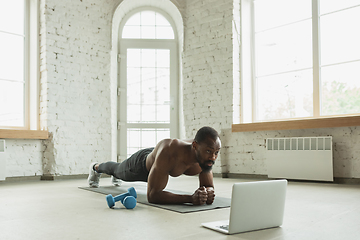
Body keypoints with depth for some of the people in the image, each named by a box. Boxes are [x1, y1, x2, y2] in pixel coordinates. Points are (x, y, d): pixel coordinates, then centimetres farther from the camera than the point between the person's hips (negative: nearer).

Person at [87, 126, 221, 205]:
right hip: (141, 163, -5)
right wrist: (190, 199, -62)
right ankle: (96, 167, 68)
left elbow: (208, 186, -22)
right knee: (118, 170, 32)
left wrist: (208, 192, -47)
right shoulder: (170, 151, -54)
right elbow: (152, 195, -54)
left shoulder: (208, 157, -36)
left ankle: (115, 176, 77)